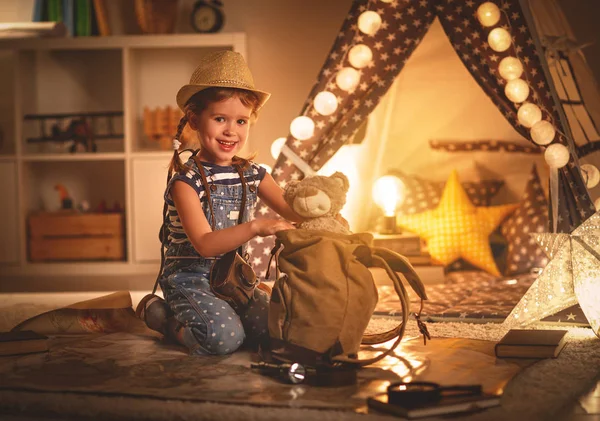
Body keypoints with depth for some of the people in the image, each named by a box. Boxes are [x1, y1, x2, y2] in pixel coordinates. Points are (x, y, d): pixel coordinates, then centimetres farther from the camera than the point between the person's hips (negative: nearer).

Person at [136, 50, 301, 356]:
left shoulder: (253, 175, 6)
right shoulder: (186, 181, -13)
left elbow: (293, 212, 2)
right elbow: (205, 244, -23)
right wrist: (254, 227, -38)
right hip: (190, 278, -6)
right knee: (224, 337, -29)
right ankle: (160, 314, 1)